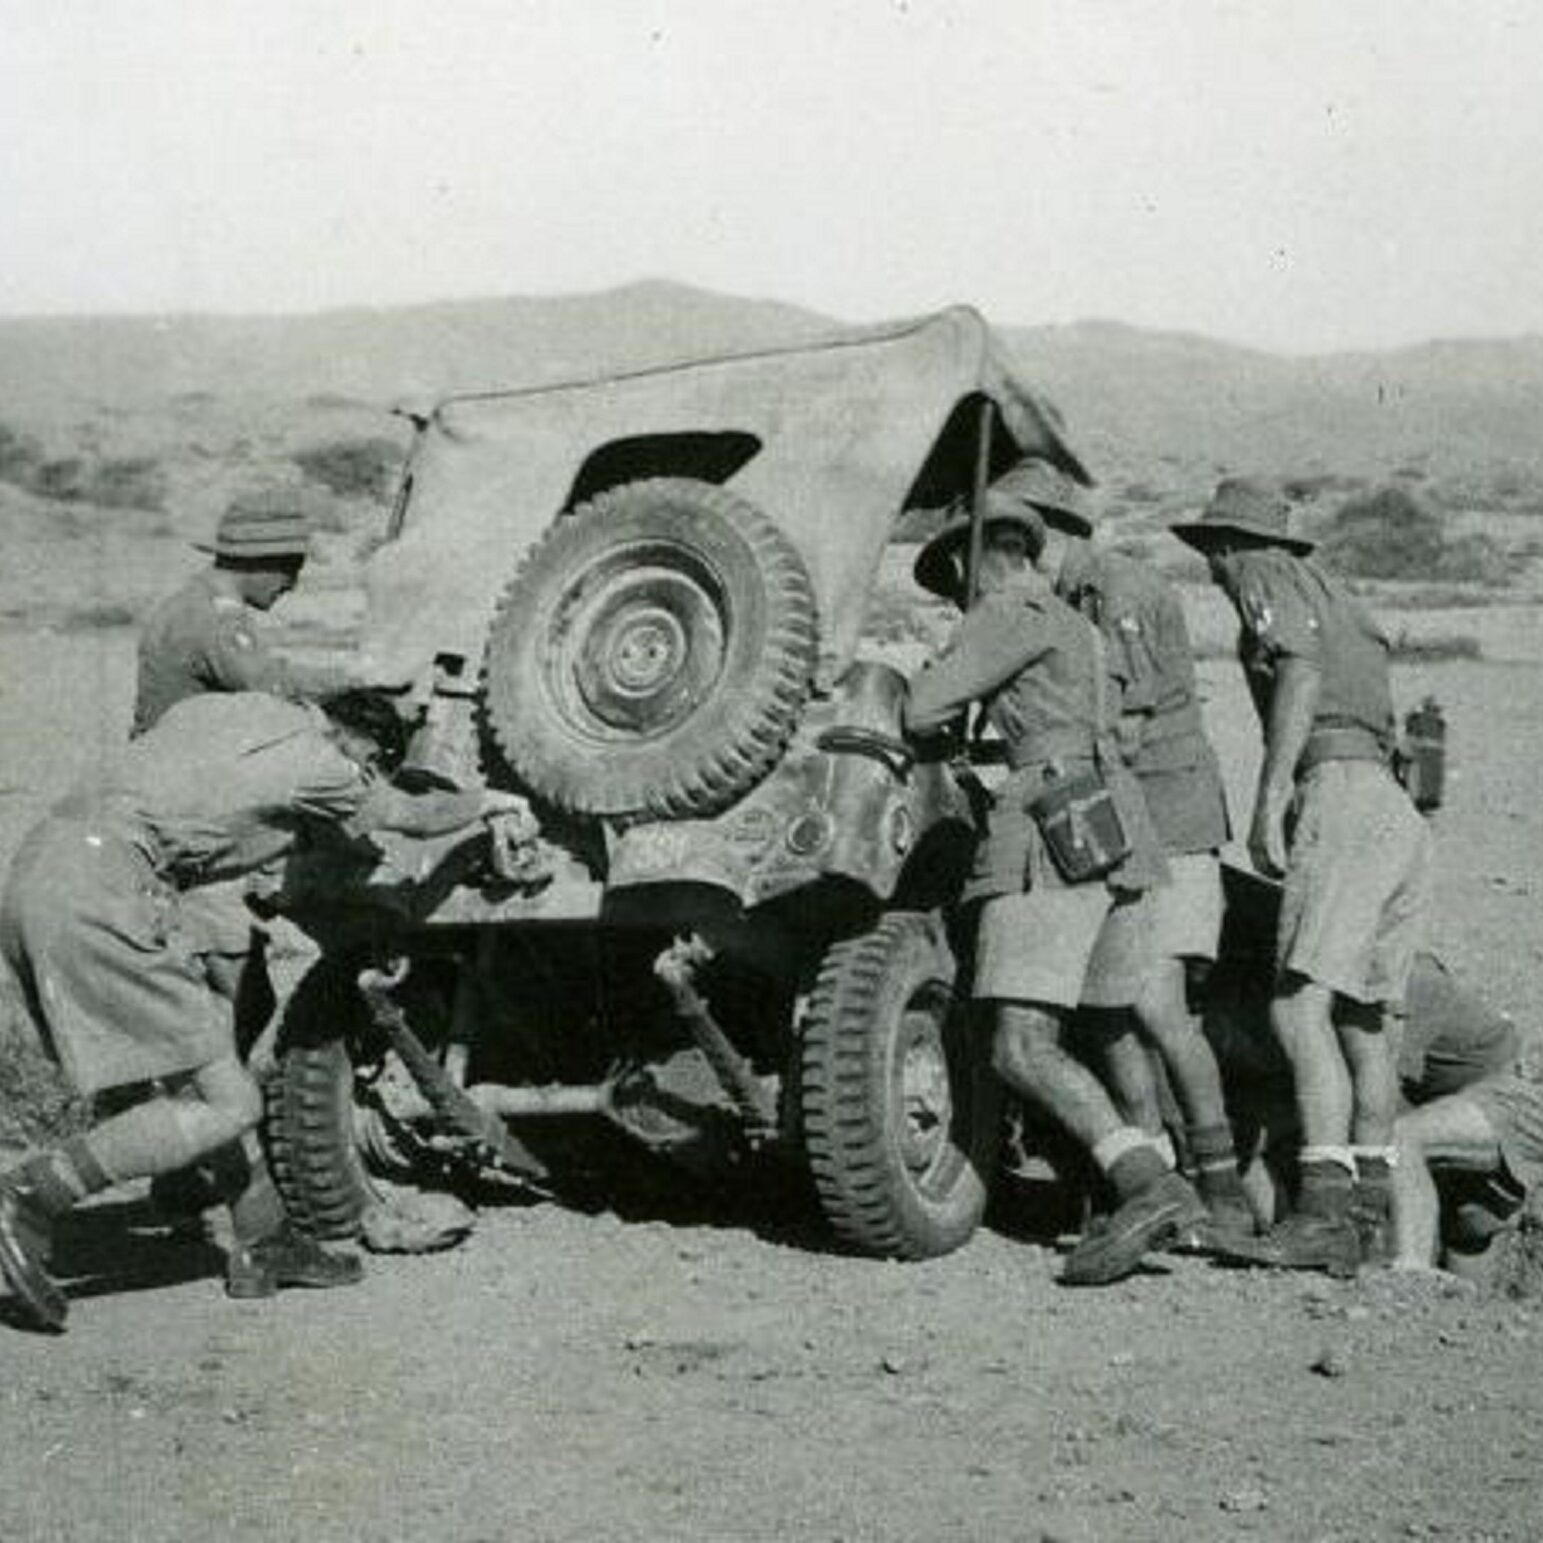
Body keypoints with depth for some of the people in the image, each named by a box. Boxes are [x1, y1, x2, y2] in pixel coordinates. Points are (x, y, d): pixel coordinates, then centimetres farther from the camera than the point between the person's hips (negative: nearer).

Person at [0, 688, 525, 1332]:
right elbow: (417, 817, 18)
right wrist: (491, 802, 39)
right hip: (96, 896, -9)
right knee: (225, 1106, -6)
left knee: (209, 1047, 17)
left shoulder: (237, 705, 21)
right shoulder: (319, 766, 2)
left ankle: (265, 1244, 21)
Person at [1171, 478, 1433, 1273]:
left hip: (1342, 799, -10)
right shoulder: (1337, 603, 31)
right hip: (1403, 819, 10)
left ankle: (1323, 1213, -27)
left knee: (1300, 1006, -18)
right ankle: (1371, 1207, 23)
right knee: (1361, 1017, 16)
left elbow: (1301, 674, -13)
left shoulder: (1273, 578, 5)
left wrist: (1270, 799, -20)